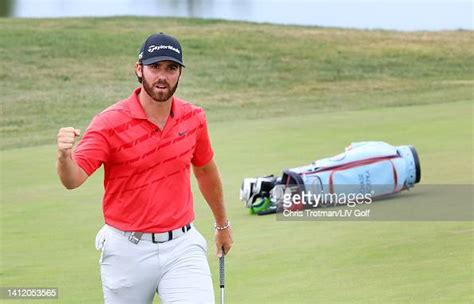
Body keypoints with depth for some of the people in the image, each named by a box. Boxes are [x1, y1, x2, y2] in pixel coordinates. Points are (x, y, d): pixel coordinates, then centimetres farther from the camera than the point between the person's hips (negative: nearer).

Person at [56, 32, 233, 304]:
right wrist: (64, 155, -44)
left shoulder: (193, 118, 2)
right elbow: (73, 179, -21)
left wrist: (223, 224, 31)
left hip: (182, 248, 2)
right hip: (128, 251, -2)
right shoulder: (110, 123, -11)